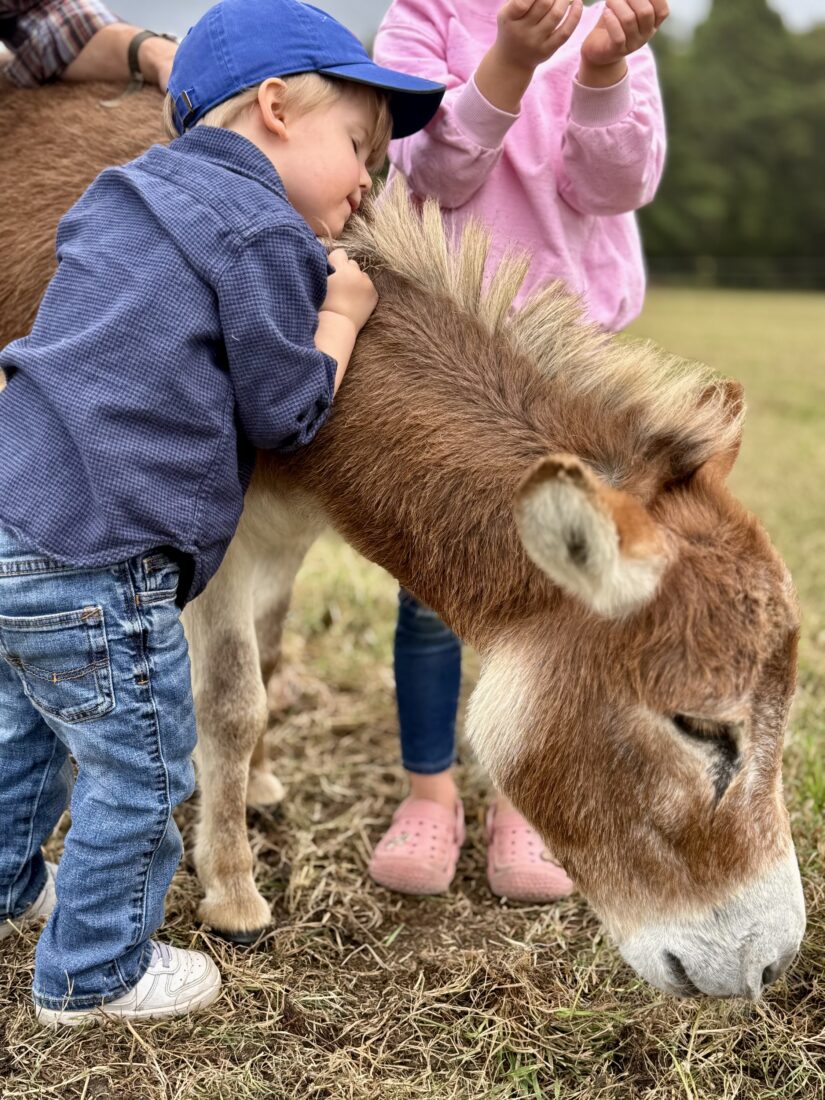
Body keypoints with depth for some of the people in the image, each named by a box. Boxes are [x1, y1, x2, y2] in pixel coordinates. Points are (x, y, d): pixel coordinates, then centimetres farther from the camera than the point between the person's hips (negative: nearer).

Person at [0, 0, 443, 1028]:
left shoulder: (130, 193, 18)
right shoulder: (263, 232, -10)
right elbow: (283, 413, -7)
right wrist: (340, 315, 8)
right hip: (91, 558, -10)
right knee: (139, 770, 8)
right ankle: (90, 973, 24)